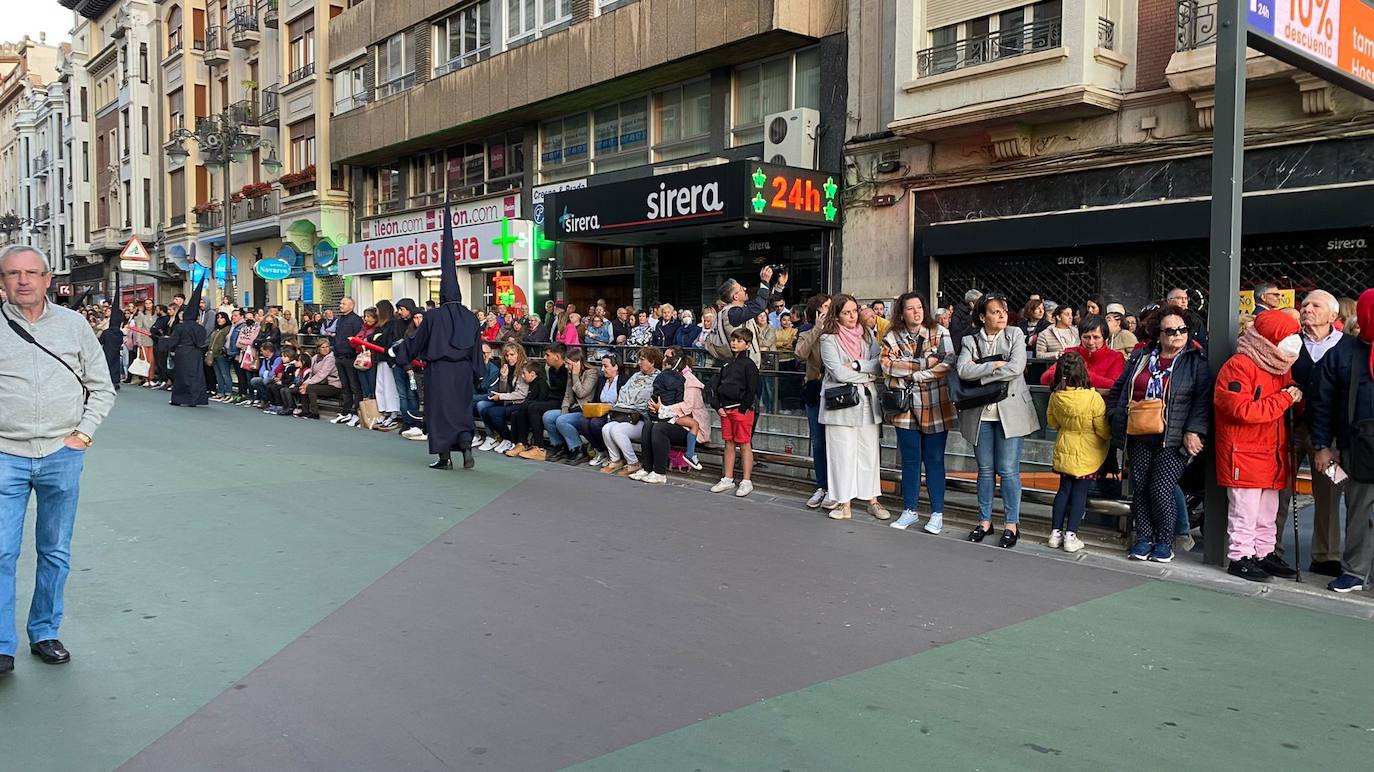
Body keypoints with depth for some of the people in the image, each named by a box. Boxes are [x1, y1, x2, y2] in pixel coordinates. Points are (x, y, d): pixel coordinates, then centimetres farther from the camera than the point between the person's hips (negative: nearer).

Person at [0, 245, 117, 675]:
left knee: (55, 553, 11)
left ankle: (45, 634, 26)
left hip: (61, 455, 2)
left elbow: (102, 388, 9)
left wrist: (82, 433, -1)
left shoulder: (73, 325, 5)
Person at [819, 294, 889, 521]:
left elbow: (880, 363, 0)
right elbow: (838, 372, -13)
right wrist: (868, 376, -6)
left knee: (869, 451, 8)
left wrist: (856, 365, -12)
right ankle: (844, 504, 6)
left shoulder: (867, 334, 11)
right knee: (843, 453, -1)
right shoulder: (829, 339, -4)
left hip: (867, 400, 4)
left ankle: (873, 500, 17)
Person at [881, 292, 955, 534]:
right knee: (909, 460, 9)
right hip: (905, 406, 2)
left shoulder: (939, 333, -1)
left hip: (935, 406, -2)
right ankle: (910, 511, 20)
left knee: (934, 460, 3)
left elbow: (948, 364, -12)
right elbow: (886, 364, -12)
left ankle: (937, 513, 12)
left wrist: (912, 373, -14)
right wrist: (925, 363, -17)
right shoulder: (892, 337, 3)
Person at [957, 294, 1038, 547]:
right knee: (985, 469, 9)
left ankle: (1012, 524, 9)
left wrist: (980, 373, -11)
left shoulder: (1015, 335, 2)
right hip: (980, 414, 2)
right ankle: (985, 521, 20)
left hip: (1010, 411, -2)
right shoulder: (970, 341, 5)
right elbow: (963, 371, -12)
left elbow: (1016, 368, -14)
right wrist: (995, 365, -17)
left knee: (1008, 469, -1)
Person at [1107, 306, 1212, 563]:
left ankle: (1165, 542, 9)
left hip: (1173, 440, -4)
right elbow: (1119, 389, 21)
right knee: (1139, 487, 6)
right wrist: (1116, 417, 12)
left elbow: (1202, 400, -6)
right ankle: (1144, 537, 22)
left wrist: (1193, 431, -15)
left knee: (1161, 489, -10)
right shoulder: (1140, 357, 13)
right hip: (1139, 438, 4)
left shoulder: (1196, 361, 1)